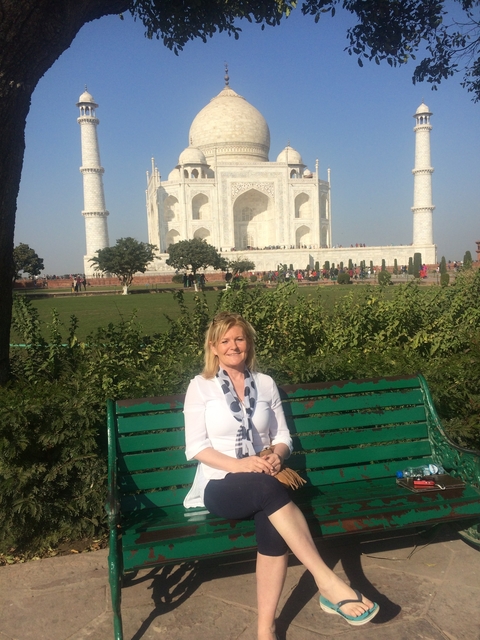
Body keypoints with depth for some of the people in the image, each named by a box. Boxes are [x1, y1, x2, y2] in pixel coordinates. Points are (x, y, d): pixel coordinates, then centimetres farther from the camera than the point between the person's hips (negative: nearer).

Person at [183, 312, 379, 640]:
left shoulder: (266, 383, 11)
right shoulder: (200, 386, 1)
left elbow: (283, 436, 11)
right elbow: (195, 447, -5)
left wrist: (277, 456, -12)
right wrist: (238, 465, -19)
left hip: (264, 484, 3)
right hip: (221, 485, -3)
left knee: (273, 524, -32)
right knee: (268, 488, -36)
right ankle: (328, 582, -31)